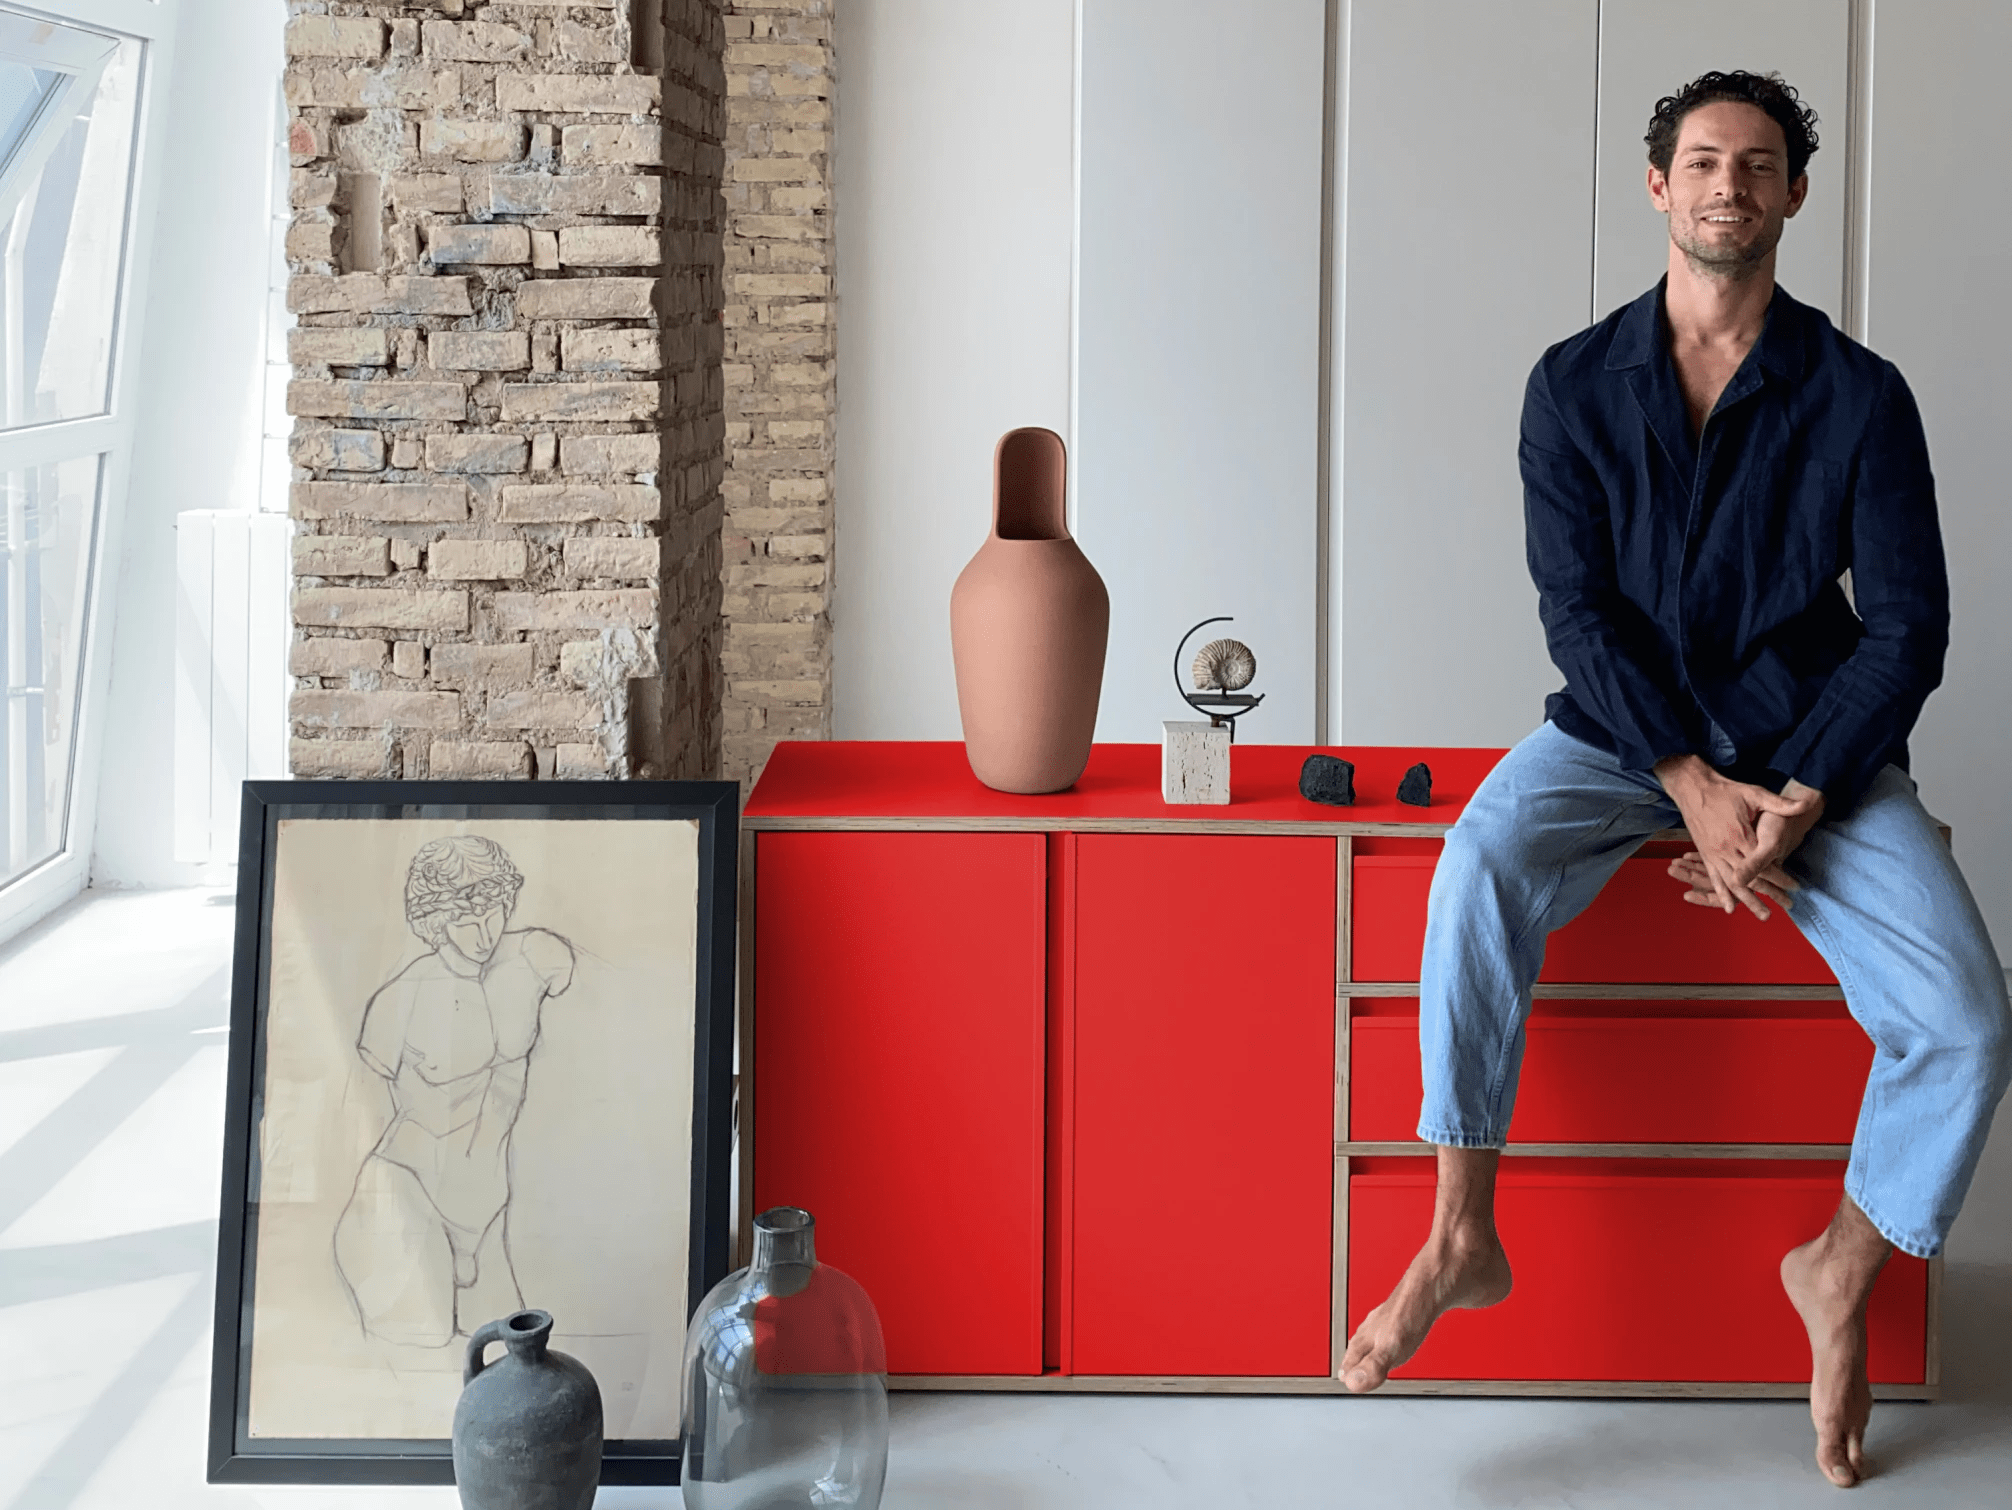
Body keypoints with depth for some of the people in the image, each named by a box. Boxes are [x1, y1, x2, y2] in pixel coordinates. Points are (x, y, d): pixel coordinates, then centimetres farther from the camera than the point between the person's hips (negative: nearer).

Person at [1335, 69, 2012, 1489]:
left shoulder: (1858, 396, -2)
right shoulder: (1577, 384, 0)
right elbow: (1578, 607, -6)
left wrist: (1798, 801, -16)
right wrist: (1694, 787, -17)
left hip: (1811, 745, 0)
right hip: (1623, 730, 0)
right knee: (1481, 868, -32)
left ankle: (1842, 1271, 7)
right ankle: (1463, 1239, -21)